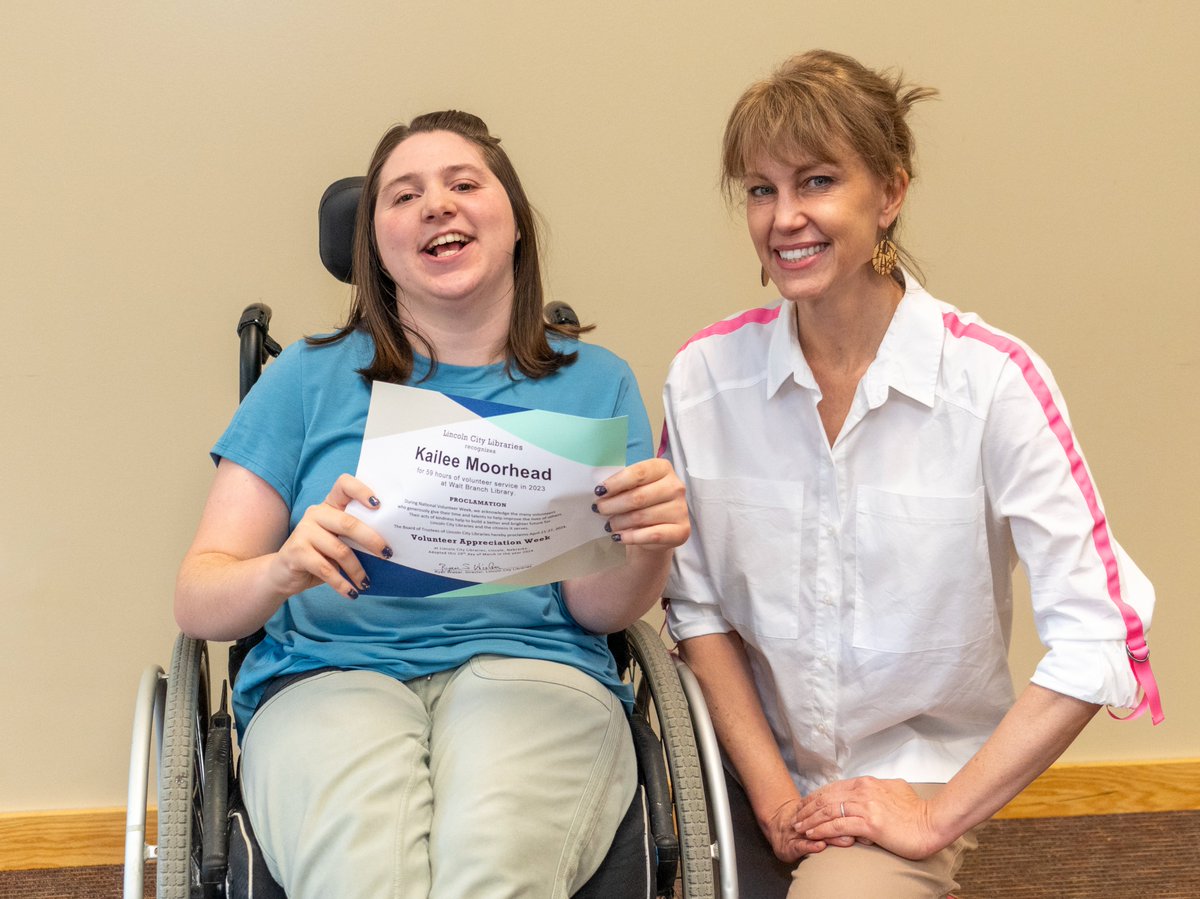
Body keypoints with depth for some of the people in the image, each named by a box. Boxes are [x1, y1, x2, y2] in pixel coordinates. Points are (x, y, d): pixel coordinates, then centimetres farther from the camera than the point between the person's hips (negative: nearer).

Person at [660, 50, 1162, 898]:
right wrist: (772, 791, -7)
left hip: (910, 780, -2)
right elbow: (698, 606, 0)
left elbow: (1099, 640, -18)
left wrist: (940, 817, -15)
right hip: (758, 770, 3)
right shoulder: (703, 375, -6)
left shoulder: (994, 380, -16)